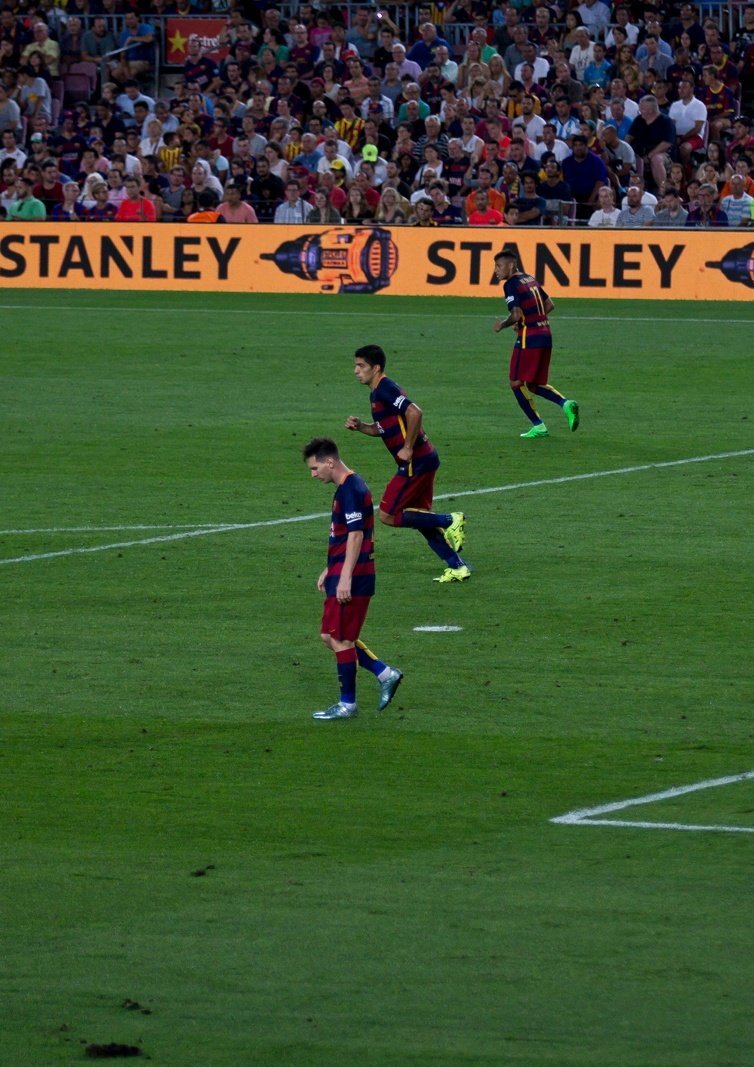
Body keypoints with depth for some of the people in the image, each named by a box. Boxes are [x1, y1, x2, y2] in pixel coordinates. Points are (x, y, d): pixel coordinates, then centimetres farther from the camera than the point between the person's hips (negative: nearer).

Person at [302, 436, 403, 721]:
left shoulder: (351, 490, -16)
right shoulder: (346, 487, 16)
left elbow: (355, 535, -21)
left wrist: (345, 578, -23)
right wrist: (329, 571, 25)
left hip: (351, 579, -10)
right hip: (341, 574, 10)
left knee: (339, 638, -2)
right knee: (331, 636, 14)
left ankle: (347, 704, 7)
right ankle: (385, 674, 16)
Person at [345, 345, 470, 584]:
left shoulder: (385, 390, -15)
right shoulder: (377, 393, 16)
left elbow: (414, 412, -28)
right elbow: (382, 429, 28)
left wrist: (408, 449, -22)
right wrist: (359, 426, 9)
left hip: (415, 463, -10)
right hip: (424, 461, 10)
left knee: (387, 515, -7)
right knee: (419, 517, 14)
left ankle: (450, 521, -6)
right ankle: (457, 567, 15)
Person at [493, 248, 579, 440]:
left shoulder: (511, 284, -11)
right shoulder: (530, 279, 16)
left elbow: (517, 315, -20)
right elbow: (549, 304, 22)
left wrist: (502, 324, -2)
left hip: (529, 338, -9)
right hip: (546, 334, 9)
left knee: (517, 383, 1)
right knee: (534, 384, 17)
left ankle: (538, 426, -1)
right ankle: (566, 404, -3)